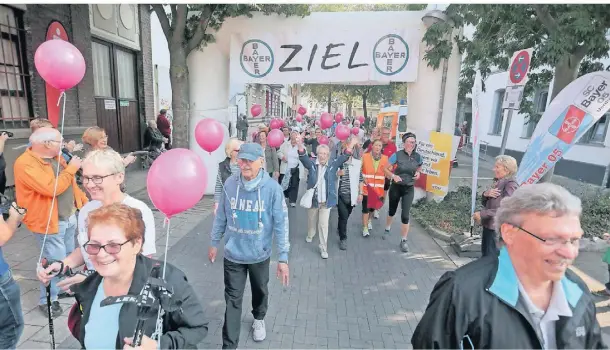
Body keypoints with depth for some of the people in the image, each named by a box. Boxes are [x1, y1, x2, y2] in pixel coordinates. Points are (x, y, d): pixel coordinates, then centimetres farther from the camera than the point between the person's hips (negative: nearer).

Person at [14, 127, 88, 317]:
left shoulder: (55, 157, 7)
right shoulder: (25, 164, -21)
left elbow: (70, 183, 15)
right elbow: (52, 188, -30)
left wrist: (85, 202, 12)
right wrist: (71, 168, -21)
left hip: (69, 218, 8)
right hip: (49, 222, -8)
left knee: (69, 257, 21)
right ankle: (47, 300, 16)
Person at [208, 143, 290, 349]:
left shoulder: (272, 188, -19)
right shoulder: (229, 184, -12)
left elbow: (281, 224, -14)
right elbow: (221, 216, 1)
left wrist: (283, 257, -14)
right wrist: (214, 243, 9)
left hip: (260, 254, 0)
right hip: (233, 254, 0)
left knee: (260, 292, 24)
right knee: (232, 300, 7)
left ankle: (258, 320, 54)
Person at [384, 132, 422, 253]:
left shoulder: (418, 157, -5)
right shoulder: (397, 155, -14)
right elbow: (386, 169, -8)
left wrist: (418, 173, -5)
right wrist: (393, 176, -26)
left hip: (409, 189, 1)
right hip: (396, 187, -1)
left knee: (405, 216, -6)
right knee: (392, 211, 19)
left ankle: (403, 241, 9)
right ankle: (387, 230, 46)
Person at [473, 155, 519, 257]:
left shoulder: (511, 185, -17)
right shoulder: (497, 182, 10)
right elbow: (485, 203, 13)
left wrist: (482, 214, -20)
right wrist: (486, 194, -9)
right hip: (488, 225, 8)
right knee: (485, 255, 20)